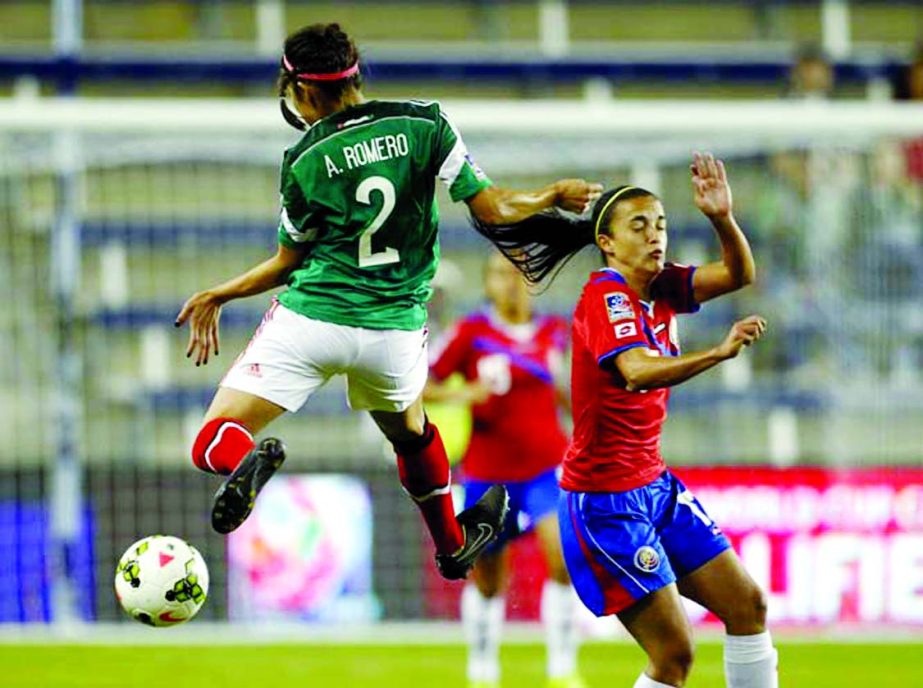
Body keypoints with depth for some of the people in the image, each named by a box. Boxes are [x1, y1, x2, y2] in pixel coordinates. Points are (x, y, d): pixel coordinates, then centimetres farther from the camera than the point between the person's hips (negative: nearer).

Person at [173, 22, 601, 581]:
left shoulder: (305, 161, -3)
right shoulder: (424, 125, -3)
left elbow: (289, 263, 7)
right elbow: (491, 207, -3)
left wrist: (218, 296, 23)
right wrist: (558, 195, 16)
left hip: (311, 320, -3)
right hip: (395, 326, 3)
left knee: (214, 443, -2)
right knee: (410, 430, 35)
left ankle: (247, 462, -38)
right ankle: (453, 546, 50)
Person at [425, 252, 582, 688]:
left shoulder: (554, 331, 6)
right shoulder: (472, 332, -6)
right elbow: (422, 385, -5)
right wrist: (460, 393, -21)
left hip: (546, 465, 2)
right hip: (488, 473, -1)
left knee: (564, 559, -19)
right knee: (487, 580, 8)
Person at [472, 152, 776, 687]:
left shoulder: (658, 290, 5)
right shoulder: (606, 297, -19)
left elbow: (739, 274, 2)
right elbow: (637, 373, -36)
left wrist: (723, 218, -17)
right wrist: (719, 353, -50)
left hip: (654, 487, 9)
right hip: (606, 499, -9)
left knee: (747, 604, 10)